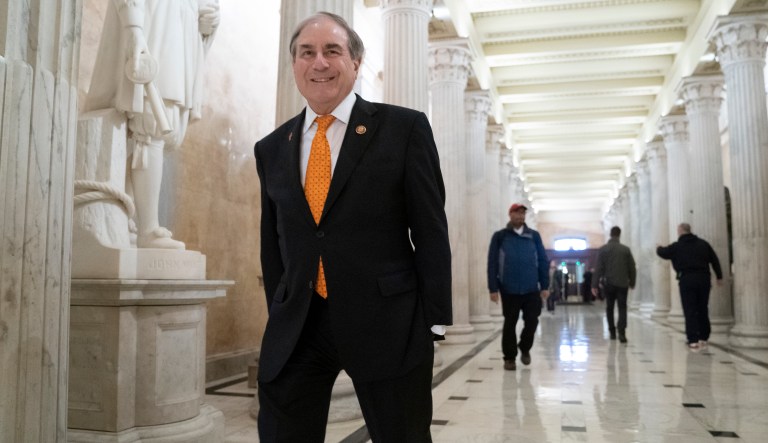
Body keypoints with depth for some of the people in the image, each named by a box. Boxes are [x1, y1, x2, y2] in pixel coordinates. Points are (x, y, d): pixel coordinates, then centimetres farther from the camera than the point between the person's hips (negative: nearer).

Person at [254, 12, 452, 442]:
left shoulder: (404, 128, -2)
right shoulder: (271, 148, 10)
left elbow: (430, 230, -4)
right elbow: (272, 244, 14)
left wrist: (433, 322, -7)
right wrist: (280, 320, 11)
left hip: (386, 323, -3)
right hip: (295, 328, 3)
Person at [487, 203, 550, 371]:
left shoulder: (534, 236, 7)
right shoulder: (500, 236, 0)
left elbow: (543, 261, 8)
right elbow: (492, 264, -2)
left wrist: (545, 285, 2)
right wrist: (493, 288, -8)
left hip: (531, 289, 2)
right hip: (509, 289, -2)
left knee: (532, 321, 4)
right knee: (510, 324, 6)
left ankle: (525, 349, 30)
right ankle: (509, 357, 19)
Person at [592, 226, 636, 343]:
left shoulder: (603, 249, -3)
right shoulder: (626, 249, 1)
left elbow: (598, 268, -7)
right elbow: (632, 268, 3)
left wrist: (594, 284, -6)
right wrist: (632, 282, 16)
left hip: (608, 283, 0)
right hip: (622, 284, 0)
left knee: (609, 308, 14)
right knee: (622, 308, 1)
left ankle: (612, 332, 19)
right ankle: (621, 332, -16)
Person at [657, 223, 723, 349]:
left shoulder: (677, 246, 0)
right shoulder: (703, 243, 10)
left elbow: (663, 253, 13)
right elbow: (714, 260, 11)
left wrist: (659, 248, 36)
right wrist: (719, 276, 17)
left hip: (686, 280, -4)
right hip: (704, 278, 4)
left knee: (690, 311, -3)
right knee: (702, 309, 14)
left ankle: (693, 340, -9)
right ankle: (703, 338, 20)